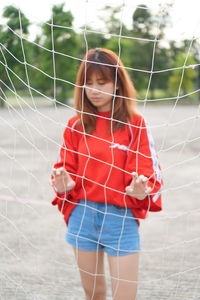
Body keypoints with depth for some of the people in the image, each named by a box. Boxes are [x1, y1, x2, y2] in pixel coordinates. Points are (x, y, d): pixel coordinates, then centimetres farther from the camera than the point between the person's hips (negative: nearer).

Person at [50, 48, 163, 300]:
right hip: (82, 216, 3)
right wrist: (63, 184, -15)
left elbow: (148, 172, -6)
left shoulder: (135, 124, -5)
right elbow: (67, 169, 7)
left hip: (121, 217, -3)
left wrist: (141, 191, -27)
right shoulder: (76, 125, 4)